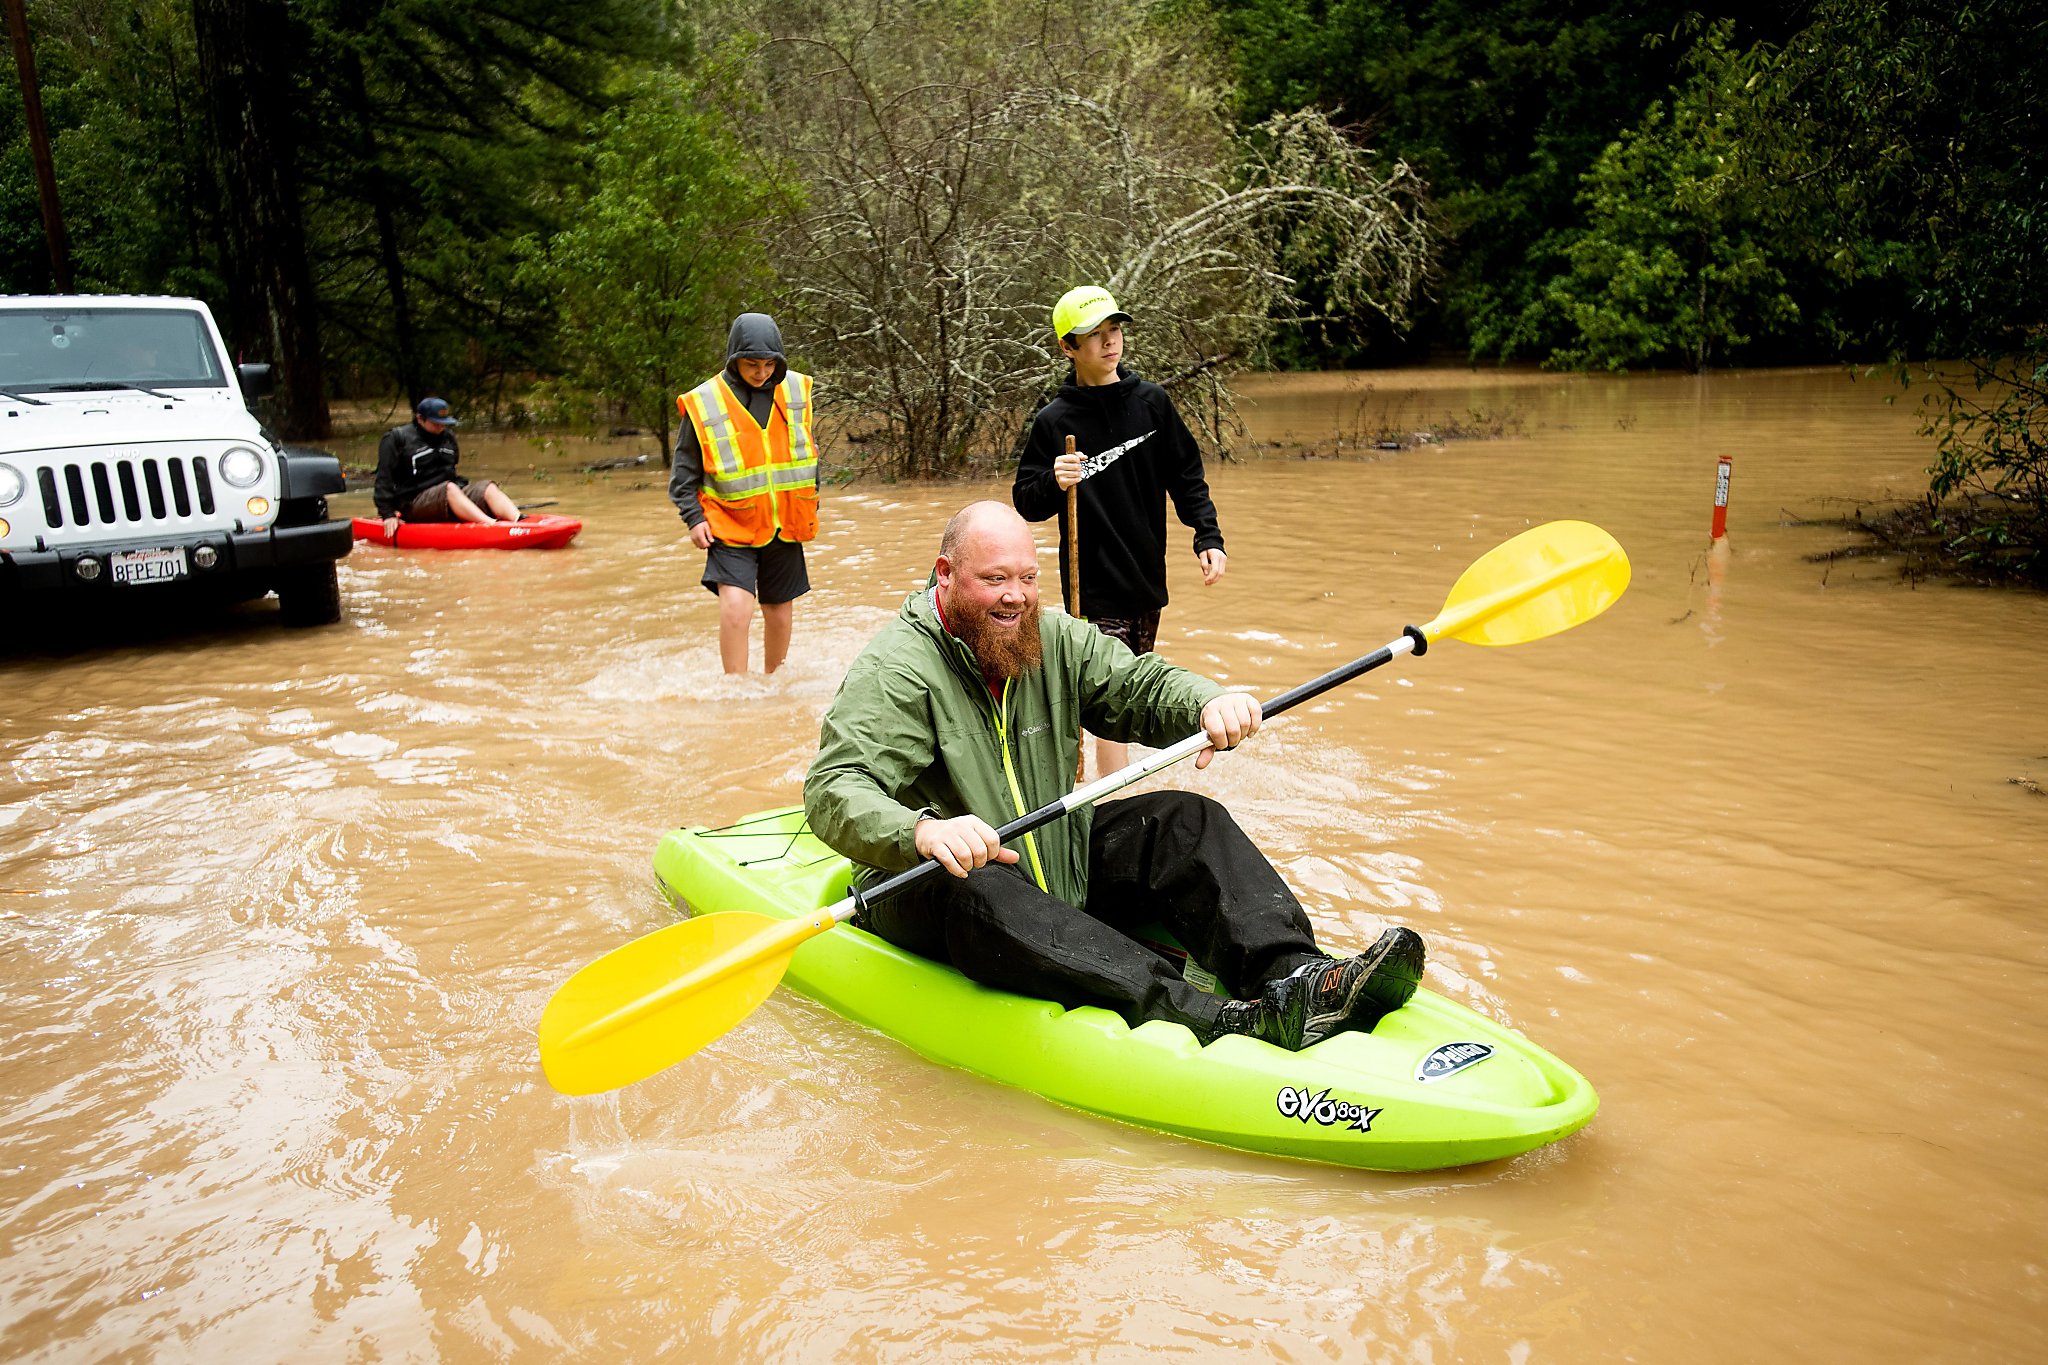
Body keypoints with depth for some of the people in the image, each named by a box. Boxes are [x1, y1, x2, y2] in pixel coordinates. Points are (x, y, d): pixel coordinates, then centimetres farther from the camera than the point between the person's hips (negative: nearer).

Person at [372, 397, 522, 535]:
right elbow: (384, 478, -5)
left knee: (488, 487, -18)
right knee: (449, 488, -35)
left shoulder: (448, 437, 18)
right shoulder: (396, 438, -1)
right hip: (414, 503, -6)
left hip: (452, 495, 6)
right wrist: (388, 514, -11)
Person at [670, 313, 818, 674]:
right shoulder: (704, 403, -8)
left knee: (780, 612, 12)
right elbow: (684, 471, 1)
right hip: (731, 526, -3)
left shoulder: (794, 391, 3)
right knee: (736, 605, -20)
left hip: (784, 524, 4)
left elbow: (808, 451, 17)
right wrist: (693, 518, -9)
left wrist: (811, 503, 14)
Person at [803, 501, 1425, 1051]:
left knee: (1185, 820, -9)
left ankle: (1295, 976, -30)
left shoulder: (1054, 640, 3)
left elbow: (1141, 685, -3)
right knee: (980, 893, -39)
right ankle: (1217, 1021, -54)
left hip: (1058, 865, 7)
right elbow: (834, 791, -28)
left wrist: (1209, 703, -28)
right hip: (924, 891, -6)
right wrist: (921, 831, -50)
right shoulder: (895, 668, -18)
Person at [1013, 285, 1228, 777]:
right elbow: (1025, 503, -2)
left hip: (1147, 580, 4)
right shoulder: (1054, 420, -6)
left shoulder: (1151, 401, 4)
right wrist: (1053, 483, -23)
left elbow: (1187, 477, 10)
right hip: (1094, 589, -4)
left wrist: (1208, 537, -2)